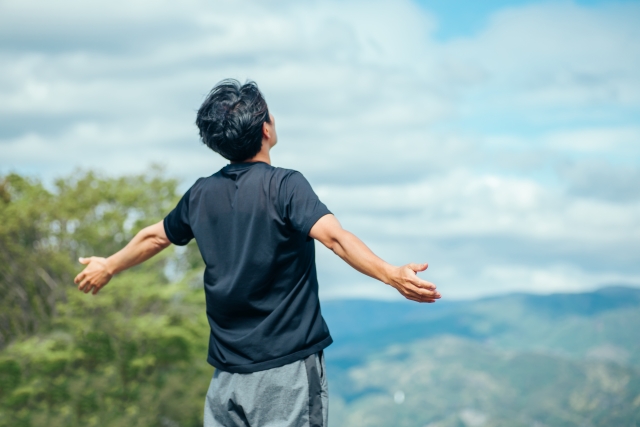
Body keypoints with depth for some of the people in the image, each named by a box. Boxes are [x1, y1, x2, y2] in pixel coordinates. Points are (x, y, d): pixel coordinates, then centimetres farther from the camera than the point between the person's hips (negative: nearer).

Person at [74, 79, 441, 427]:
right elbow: (334, 236, -27)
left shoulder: (202, 195, 7)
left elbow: (153, 237, 24)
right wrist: (392, 275, -37)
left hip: (227, 374, 6)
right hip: (287, 368, -5)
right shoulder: (284, 185, -11)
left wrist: (108, 267, 42)